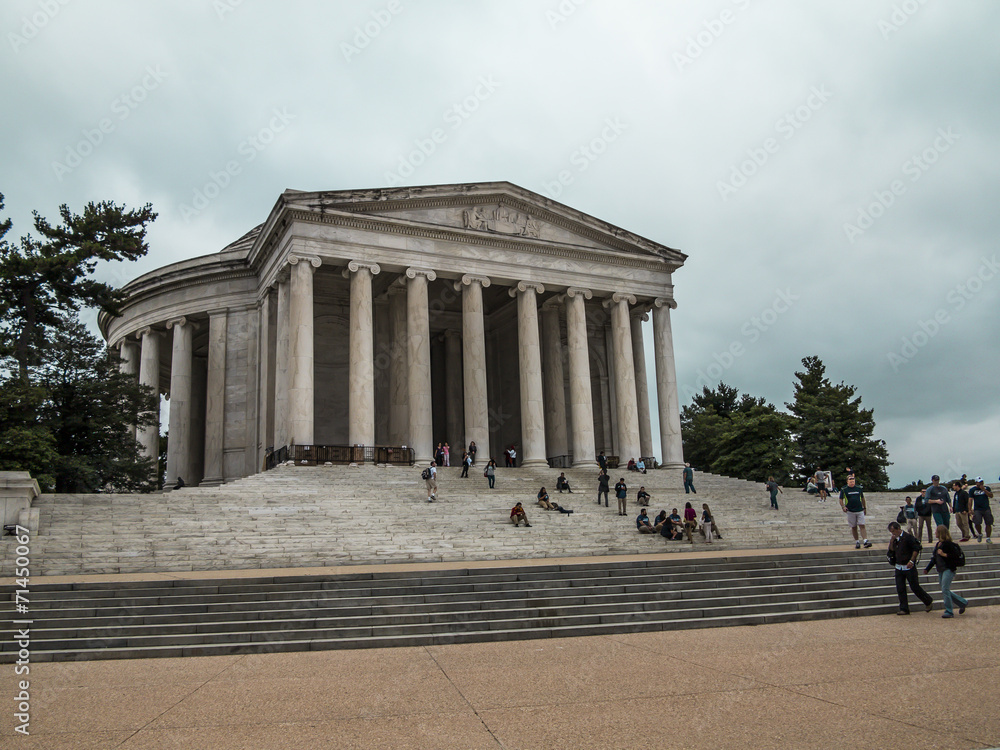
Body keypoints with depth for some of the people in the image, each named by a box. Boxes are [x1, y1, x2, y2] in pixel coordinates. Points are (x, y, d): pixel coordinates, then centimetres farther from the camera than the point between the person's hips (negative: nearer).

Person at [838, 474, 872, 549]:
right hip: (850, 511, -1)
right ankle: (857, 542, 13)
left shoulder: (859, 488, 8)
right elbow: (841, 500, 4)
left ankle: (865, 541, -13)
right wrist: (843, 507, -12)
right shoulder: (844, 490, 1)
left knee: (862, 526, -8)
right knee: (854, 527, 4)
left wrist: (864, 508, 17)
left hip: (860, 510, 1)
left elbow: (862, 498, 18)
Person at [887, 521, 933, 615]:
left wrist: (911, 561, -22)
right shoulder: (895, 539, 10)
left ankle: (929, 602, 24)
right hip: (899, 567, 7)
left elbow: (916, 549, -15)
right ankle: (904, 609, 8)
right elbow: (892, 550, 11)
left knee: (915, 587, 1)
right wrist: (891, 541, -4)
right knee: (900, 589, 2)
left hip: (909, 567, -7)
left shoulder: (908, 537, -12)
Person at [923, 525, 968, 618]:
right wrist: (927, 569, 11)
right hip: (941, 570, 9)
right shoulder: (938, 544, 13)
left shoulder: (949, 544, -12)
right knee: (945, 591, 10)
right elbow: (934, 558, 17)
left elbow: (957, 555, -18)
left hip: (949, 569, -9)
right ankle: (963, 602, 28)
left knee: (945, 590, -12)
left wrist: (945, 555, -20)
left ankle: (949, 612, -4)